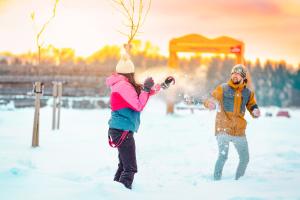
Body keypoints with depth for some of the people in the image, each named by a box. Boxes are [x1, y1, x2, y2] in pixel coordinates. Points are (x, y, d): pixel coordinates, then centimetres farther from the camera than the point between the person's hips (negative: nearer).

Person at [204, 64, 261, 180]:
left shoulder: (248, 93, 7)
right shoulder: (223, 88, -3)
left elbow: (252, 106, 15)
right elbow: (209, 100, -5)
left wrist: (255, 111, -10)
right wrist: (210, 103, -29)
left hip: (239, 131, 4)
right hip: (223, 128, -4)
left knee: (245, 159, 11)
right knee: (223, 156, -20)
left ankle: (238, 180, 30)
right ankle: (216, 180, -9)